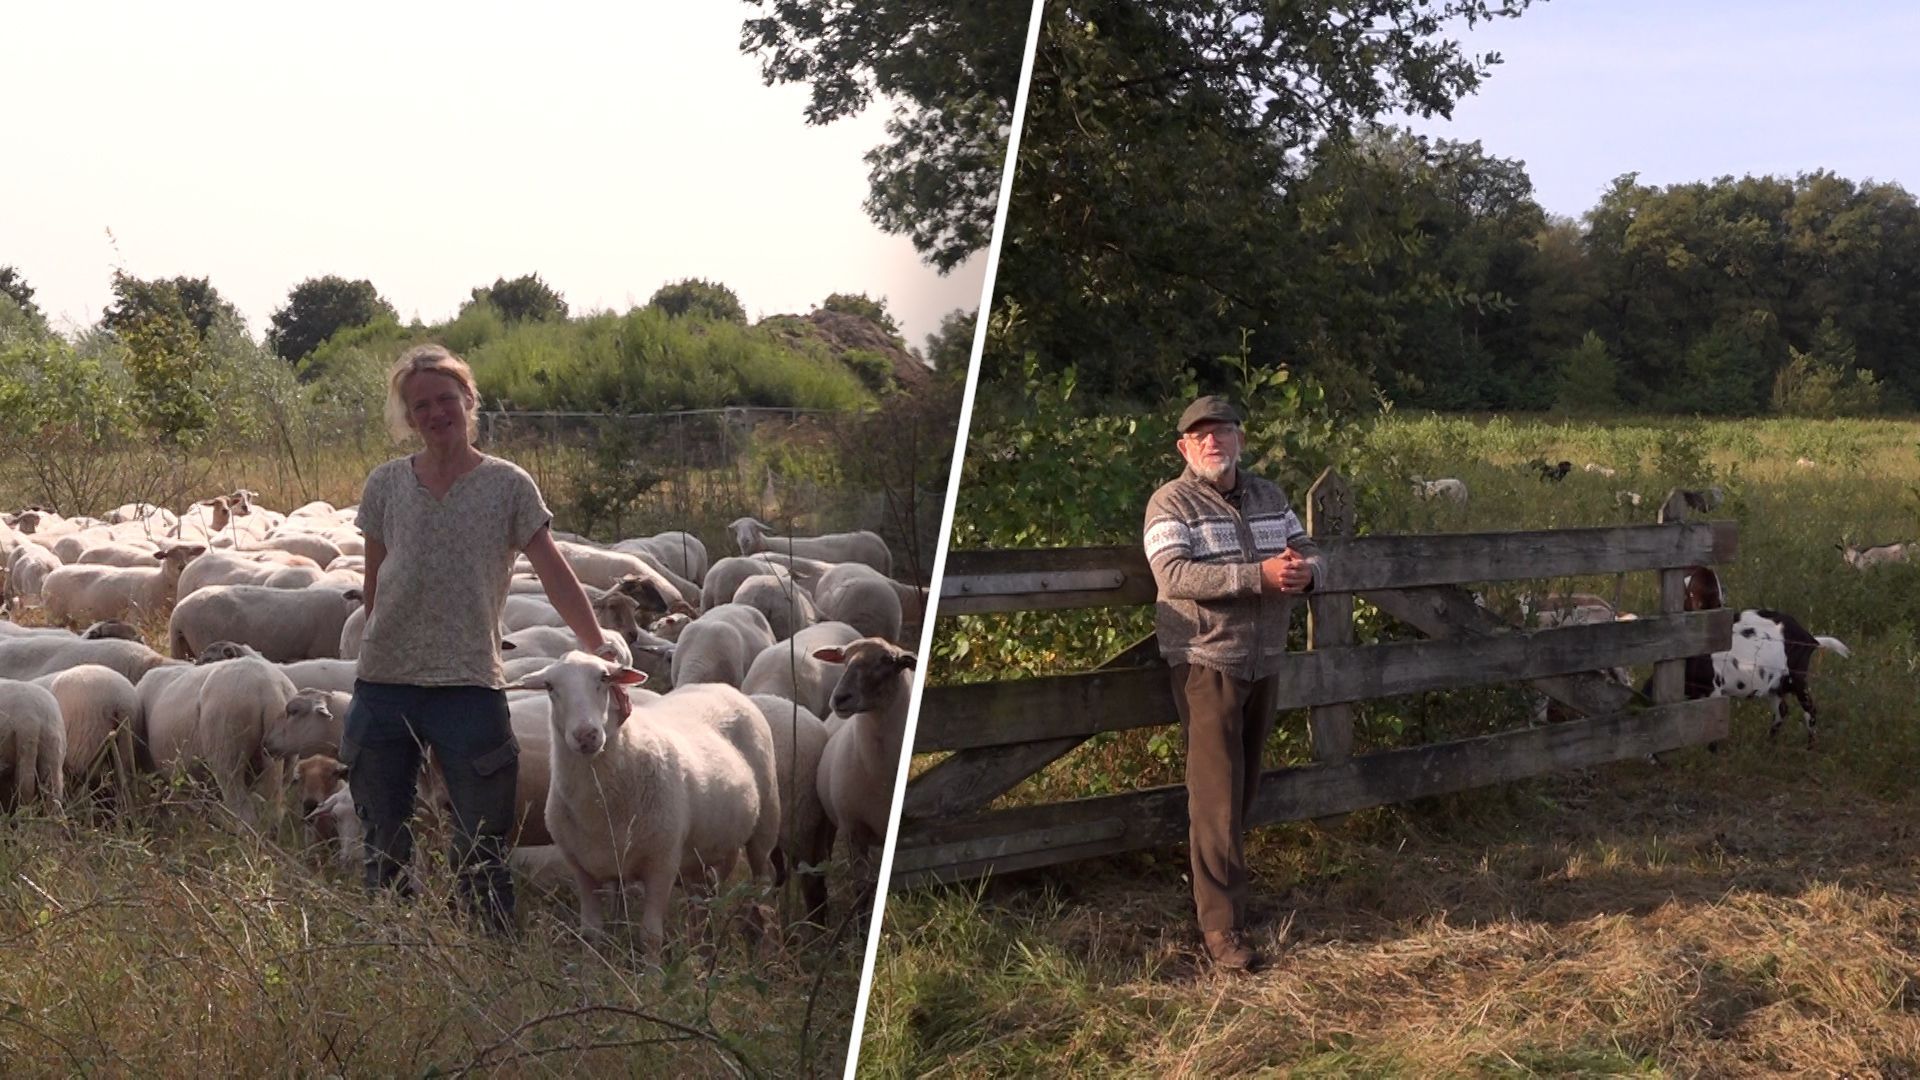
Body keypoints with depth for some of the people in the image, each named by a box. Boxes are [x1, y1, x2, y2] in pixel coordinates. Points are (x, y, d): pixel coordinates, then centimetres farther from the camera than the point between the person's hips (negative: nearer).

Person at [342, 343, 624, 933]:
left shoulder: (507, 485, 1)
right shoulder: (386, 485, 8)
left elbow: (553, 572, -4)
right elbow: (374, 585, 13)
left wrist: (600, 650, -13)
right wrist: (376, 650, 11)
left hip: (469, 685, -3)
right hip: (383, 684, 3)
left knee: (480, 851, -2)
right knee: (384, 846, 10)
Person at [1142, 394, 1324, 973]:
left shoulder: (1269, 495, 12)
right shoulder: (1171, 502, -9)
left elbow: (1308, 551, 13)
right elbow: (1174, 574, -23)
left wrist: (1304, 569, -14)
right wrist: (1259, 576, -30)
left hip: (1263, 661, 6)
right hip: (1207, 661, -6)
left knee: (1245, 786, 14)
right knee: (1217, 795, -8)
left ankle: (1216, 885, 30)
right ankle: (1221, 925, -5)